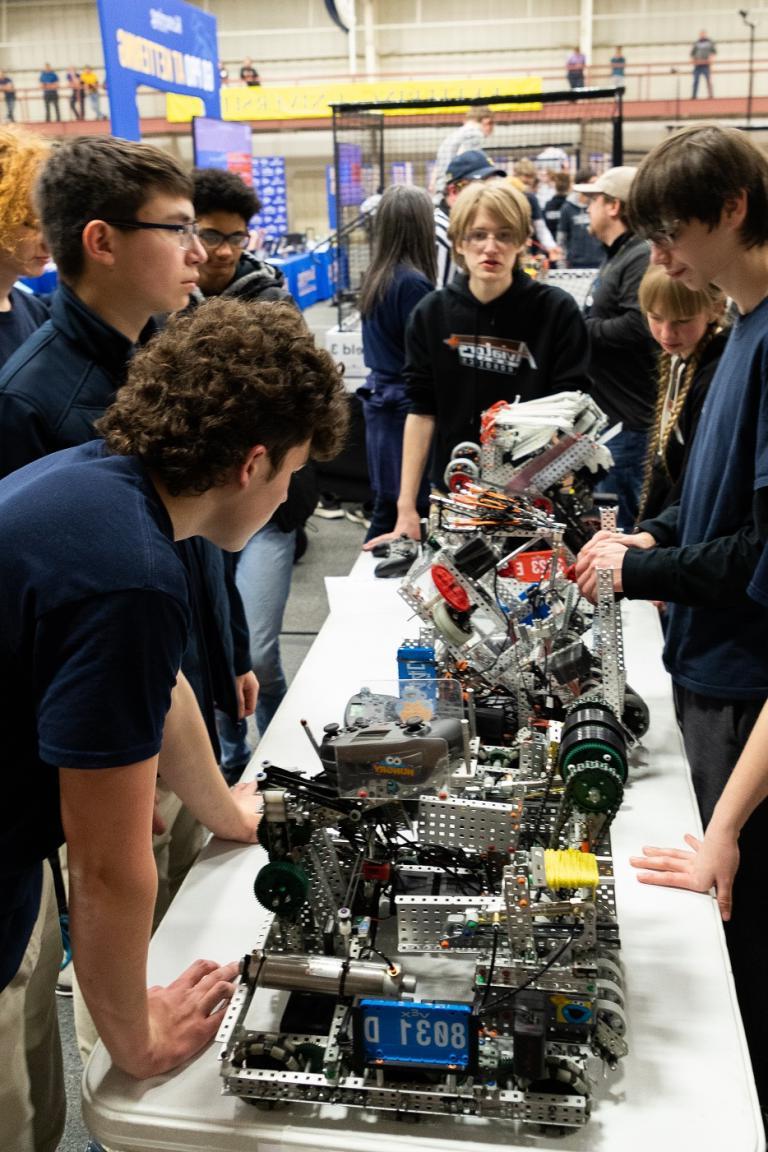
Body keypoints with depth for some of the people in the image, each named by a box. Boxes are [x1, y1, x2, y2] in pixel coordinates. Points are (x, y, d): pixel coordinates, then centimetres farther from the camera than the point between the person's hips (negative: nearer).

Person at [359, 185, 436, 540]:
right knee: (414, 511, 0)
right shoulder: (413, 283, -18)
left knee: (386, 509, 16)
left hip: (379, 399, 9)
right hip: (406, 405, -9)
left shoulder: (376, 275, 8)